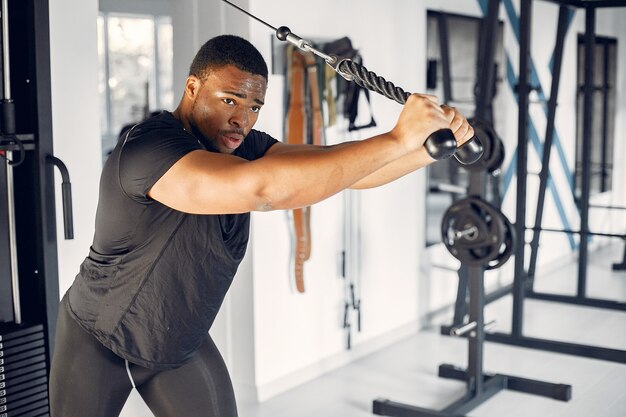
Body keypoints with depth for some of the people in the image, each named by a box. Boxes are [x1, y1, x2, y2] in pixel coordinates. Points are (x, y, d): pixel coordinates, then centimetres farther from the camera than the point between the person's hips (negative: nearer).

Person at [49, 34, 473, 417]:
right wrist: (397, 139, -47)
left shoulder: (239, 147, -9)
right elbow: (264, 188, -48)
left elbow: (341, 166, -16)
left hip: (180, 344, 6)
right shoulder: (148, 148, -33)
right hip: (99, 340, -5)